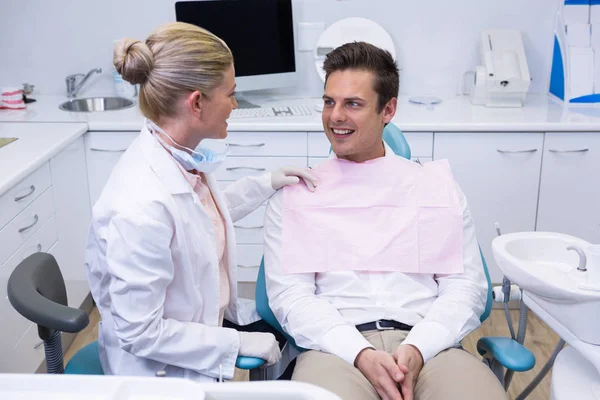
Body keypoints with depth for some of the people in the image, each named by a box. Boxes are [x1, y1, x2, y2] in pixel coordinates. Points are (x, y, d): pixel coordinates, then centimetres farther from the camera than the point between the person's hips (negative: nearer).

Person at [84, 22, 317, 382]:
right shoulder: (142, 207, -34)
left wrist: (266, 184, 8)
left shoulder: (183, 155, -9)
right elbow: (140, 333, -25)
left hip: (206, 321, 8)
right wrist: (239, 343, -18)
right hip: (162, 370, -8)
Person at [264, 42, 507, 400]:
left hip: (428, 346, 1)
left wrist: (416, 349, -11)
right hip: (339, 348, -1)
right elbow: (289, 293, 1)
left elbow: (466, 284, 8)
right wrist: (361, 354, -14)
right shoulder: (294, 194, 11)